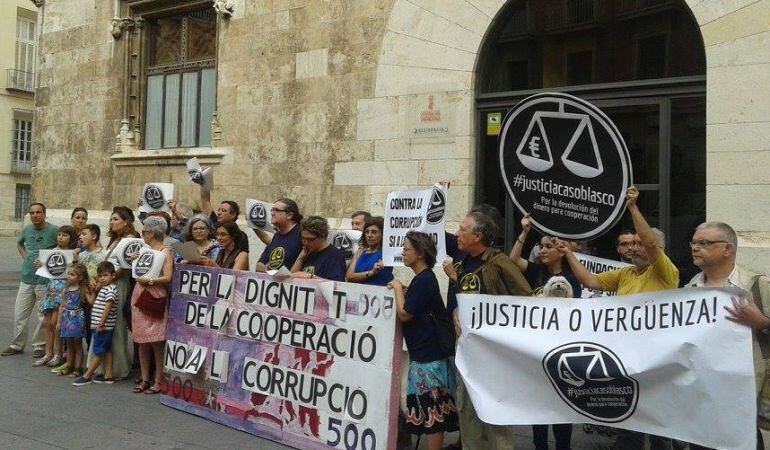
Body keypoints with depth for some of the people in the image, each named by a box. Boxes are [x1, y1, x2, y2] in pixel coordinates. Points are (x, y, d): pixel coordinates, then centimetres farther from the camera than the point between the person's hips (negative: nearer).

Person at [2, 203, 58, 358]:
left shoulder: (54, 231, -9)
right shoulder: (27, 230, 8)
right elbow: (19, 243, 28)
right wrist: (25, 257, 14)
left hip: (45, 280, -5)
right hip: (26, 278, 5)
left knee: (44, 316, 2)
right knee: (19, 314, 10)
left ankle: (39, 346, 15)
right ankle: (17, 345, 24)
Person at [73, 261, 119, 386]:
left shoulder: (111, 289, -14)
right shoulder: (103, 289, 16)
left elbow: (107, 307, -20)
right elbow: (92, 302, 20)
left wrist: (101, 323, -21)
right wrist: (95, 290, 7)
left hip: (104, 325, -10)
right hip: (104, 326, 10)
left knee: (98, 351, -2)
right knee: (107, 350, 10)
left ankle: (87, 376, 3)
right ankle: (108, 376, 14)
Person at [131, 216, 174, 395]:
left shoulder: (166, 252, -3)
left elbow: (168, 277, -13)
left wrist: (149, 280, -12)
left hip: (155, 300, -6)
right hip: (139, 298, 6)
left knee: (156, 343, -5)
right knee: (142, 342, 7)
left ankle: (158, 381, 3)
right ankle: (145, 380, 15)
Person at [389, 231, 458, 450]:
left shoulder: (424, 280, -17)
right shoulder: (423, 278, 13)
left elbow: (404, 314, -17)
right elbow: (411, 309, 16)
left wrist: (398, 288, -6)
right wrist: (401, 291, 5)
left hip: (428, 356, -10)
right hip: (425, 352, 10)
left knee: (432, 409, -3)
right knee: (433, 410, 14)